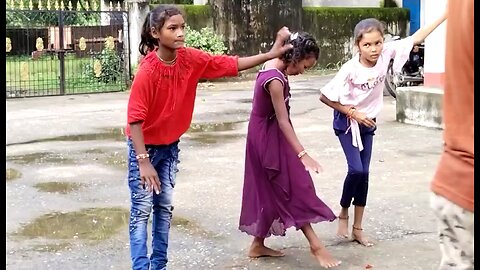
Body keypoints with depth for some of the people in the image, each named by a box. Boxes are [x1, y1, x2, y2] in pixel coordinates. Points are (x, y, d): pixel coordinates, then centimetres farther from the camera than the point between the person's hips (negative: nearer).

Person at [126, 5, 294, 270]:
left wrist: (271, 53, -11)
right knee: (142, 210, -4)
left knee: (164, 207, 12)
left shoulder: (191, 59, -11)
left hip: (170, 145, 6)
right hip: (144, 145, -6)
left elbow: (229, 64, -4)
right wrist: (143, 161, -29)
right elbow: (134, 119, -27)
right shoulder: (147, 71, -28)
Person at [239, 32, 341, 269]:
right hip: (269, 137, -10)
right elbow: (283, 120, -30)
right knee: (292, 189, -5)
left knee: (269, 191, 15)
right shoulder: (275, 80, -28)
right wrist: (302, 154, -33)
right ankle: (315, 245, 1)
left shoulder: (273, 66, -1)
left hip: (266, 134, 10)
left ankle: (258, 245, 23)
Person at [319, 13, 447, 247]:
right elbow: (324, 97, -21)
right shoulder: (350, 69, -27)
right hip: (347, 123, -4)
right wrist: (352, 113, -18)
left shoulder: (386, 53, -17)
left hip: (368, 123, 4)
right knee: (356, 170, -16)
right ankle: (343, 213, 11)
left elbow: (416, 38, -11)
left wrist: (446, 14, -13)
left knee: (364, 174, 5)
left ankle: (358, 228, 15)